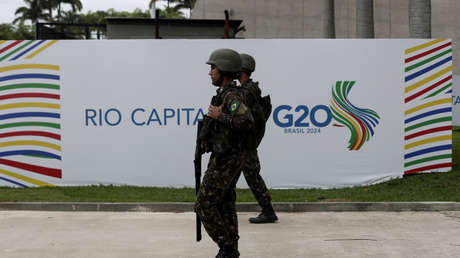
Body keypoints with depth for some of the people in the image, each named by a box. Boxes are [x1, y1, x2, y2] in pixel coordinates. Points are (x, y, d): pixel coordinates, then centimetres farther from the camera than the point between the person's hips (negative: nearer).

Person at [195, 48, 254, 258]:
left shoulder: (231, 96, -18)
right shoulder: (226, 95, 13)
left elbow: (247, 123, -32)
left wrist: (219, 116, -25)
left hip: (224, 161, -10)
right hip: (228, 159, 10)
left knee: (204, 206, -5)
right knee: (224, 207, 11)